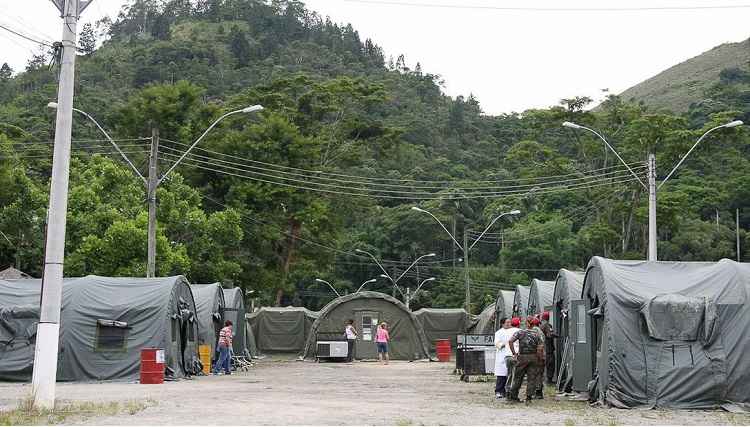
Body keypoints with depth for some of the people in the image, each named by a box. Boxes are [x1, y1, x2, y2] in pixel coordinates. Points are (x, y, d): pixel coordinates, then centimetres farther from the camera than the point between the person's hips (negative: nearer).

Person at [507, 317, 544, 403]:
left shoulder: (520, 332, -2)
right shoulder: (536, 335, -1)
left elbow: (510, 341, -14)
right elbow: (540, 348, -10)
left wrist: (514, 353, -6)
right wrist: (540, 358, 4)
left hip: (522, 357, 0)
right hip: (533, 357, 0)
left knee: (518, 377, 11)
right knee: (532, 378, 7)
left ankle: (513, 396, 14)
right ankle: (528, 397, 2)